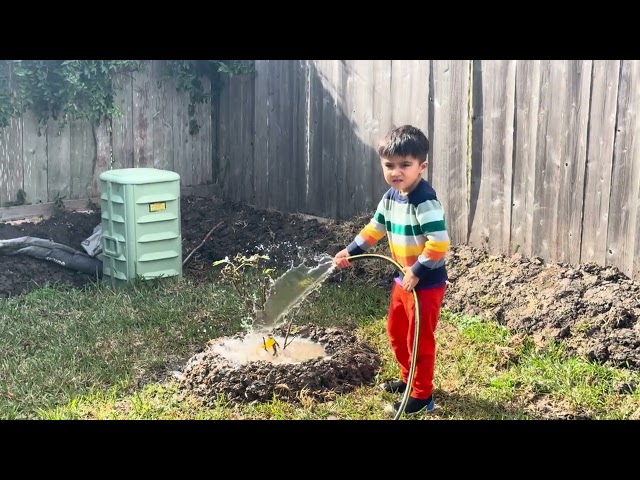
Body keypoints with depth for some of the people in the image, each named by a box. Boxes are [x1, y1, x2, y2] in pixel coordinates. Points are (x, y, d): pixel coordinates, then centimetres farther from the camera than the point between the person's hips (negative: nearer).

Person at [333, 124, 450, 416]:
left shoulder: (425, 201, -25)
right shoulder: (391, 196, 3)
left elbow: (439, 243, -31)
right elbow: (375, 228, 17)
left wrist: (416, 273, -27)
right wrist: (349, 252, 12)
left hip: (426, 282, -9)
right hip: (403, 279, 9)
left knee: (420, 339, 2)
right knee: (396, 332, 21)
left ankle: (422, 396, 16)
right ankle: (408, 379, 40)